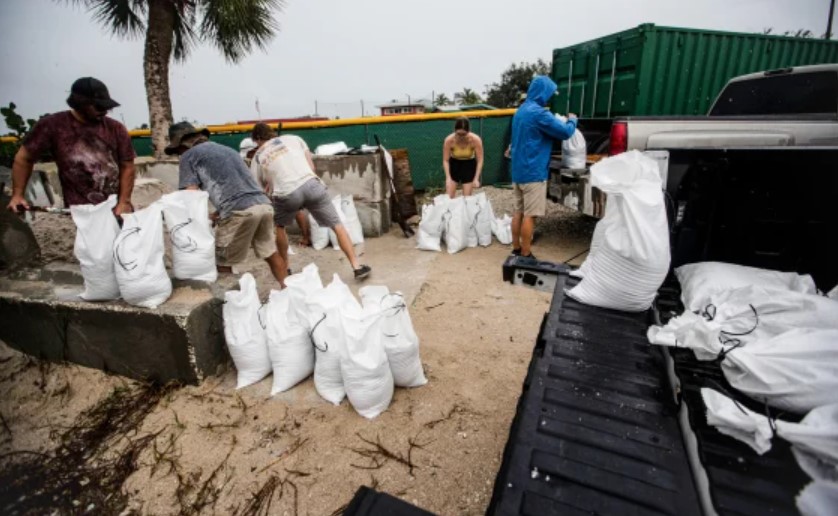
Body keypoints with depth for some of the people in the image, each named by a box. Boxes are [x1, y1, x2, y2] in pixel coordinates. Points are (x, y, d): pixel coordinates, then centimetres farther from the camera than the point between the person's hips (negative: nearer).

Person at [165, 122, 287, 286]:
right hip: (264, 204, 7)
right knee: (271, 254, 20)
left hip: (239, 211, -7)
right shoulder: (227, 149, 32)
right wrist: (219, 213, 33)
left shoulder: (189, 155, 11)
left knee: (222, 263, 10)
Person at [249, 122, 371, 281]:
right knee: (337, 225, 9)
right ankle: (357, 267, 6)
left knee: (278, 226, 29)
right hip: (311, 184, 1)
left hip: (287, 194, 0)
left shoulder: (258, 157, 22)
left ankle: (285, 268, 36)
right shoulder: (294, 138, 25)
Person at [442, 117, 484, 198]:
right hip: (454, 164, 1)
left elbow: (480, 160, -19)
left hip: (469, 164, 0)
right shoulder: (449, 140, -28)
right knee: (448, 196, -2)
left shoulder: (476, 140, -29)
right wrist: (448, 178, -27)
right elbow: (445, 160, -18)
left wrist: (476, 178, -23)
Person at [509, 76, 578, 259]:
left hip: (518, 170, 9)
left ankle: (516, 249, 19)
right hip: (533, 171, -9)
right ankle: (525, 255, 2)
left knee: (518, 211, 12)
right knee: (529, 215, -4)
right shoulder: (538, 113, -16)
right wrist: (572, 120, 8)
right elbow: (565, 132, -11)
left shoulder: (521, 110, 14)